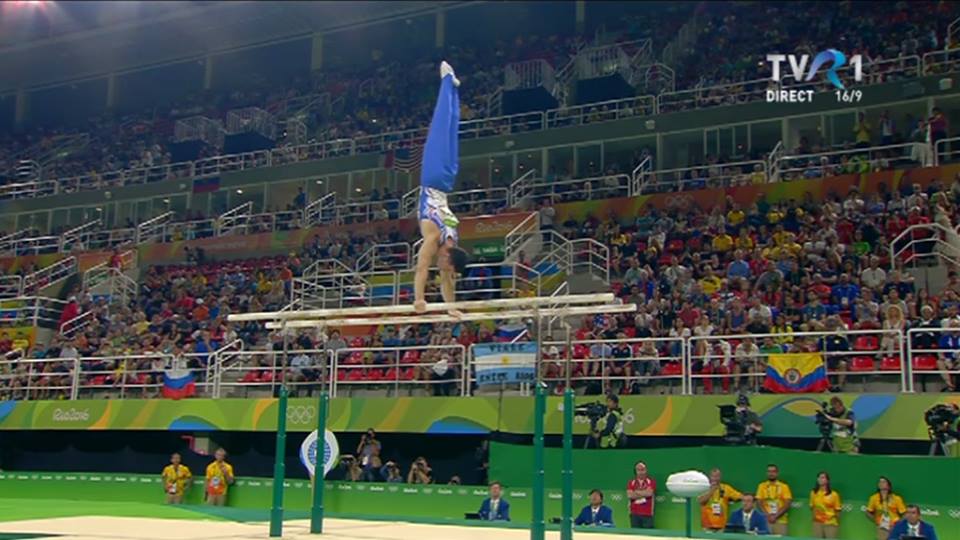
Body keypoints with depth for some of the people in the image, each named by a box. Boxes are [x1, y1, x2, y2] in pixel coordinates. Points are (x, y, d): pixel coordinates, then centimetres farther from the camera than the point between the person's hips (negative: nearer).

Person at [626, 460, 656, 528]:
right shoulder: (631, 482, 10)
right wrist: (643, 493, -6)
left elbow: (649, 493, -13)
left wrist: (636, 492, -1)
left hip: (647, 514, -2)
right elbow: (629, 495, -4)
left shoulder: (651, 481, 3)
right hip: (634, 514, 2)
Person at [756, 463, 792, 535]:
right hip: (765, 520, 1)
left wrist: (776, 516, -11)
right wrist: (768, 515, -10)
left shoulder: (784, 486, 6)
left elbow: (787, 505, -1)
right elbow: (760, 504, 4)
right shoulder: (762, 486, 9)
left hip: (780, 521, -1)